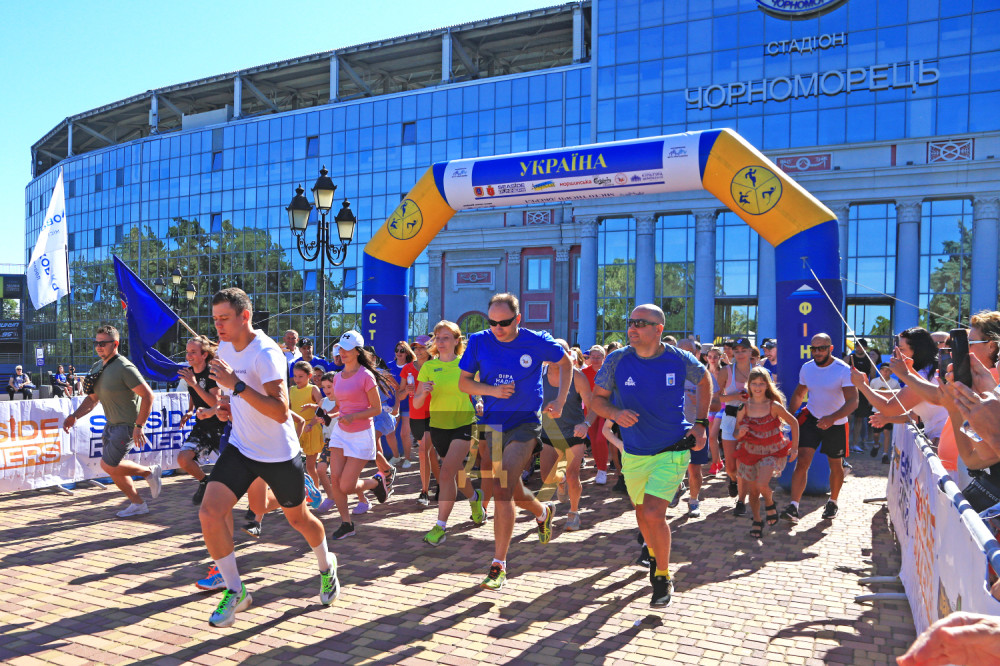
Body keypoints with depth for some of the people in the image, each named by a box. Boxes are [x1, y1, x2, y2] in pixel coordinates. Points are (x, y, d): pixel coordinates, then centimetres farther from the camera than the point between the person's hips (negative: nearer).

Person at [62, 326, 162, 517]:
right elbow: (92, 398, 18)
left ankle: (149, 472, 13)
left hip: (128, 425, -9)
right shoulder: (97, 368, 7)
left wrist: (139, 427, -25)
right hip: (111, 424, 9)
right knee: (113, 468, 12)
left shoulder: (124, 368, -21)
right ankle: (138, 504, 24)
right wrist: (75, 415, 2)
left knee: (108, 465, -7)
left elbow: (148, 395, -24)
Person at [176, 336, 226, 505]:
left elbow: (216, 403, -27)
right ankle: (204, 482, 16)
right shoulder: (188, 372, 3)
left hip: (221, 426, -6)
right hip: (202, 426, 6)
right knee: (183, 458, -11)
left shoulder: (212, 374, -18)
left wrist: (194, 383, -30)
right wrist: (189, 411, 7)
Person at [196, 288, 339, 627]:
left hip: (279, 454, -6)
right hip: (240, 447, 6)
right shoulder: (225, 348, 1)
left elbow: (281, 411, -33)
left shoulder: (266, 353, -24)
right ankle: (235, 590, 5)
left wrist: (236, 385, -38)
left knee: (298, 518, 13)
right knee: (209, 513, -13)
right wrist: (227, 407, 1)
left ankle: (326, 567, 45)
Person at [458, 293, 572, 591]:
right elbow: (463, 382, 2)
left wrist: (560, 401, -1)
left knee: (502, 491, -15)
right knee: (509, 490, 17)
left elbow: (566, 363, 9)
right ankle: (543, 511, 50)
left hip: (525, 423, -4)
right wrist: (492, 390, -16)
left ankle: (499, 565, -6)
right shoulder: (479, 342, -4)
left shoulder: (537, 342, -8)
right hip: (492, 423, 4)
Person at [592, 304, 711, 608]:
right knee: (642, 514, 18)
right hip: (634, 452, 3)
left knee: (654, 514, -16)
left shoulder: (680, 360, -12)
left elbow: (704, 380, 10)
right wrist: (615, 413, -24)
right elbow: (597, 399, -2)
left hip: (673, 450, -3)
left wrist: (701, 423, 3)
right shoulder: (616, 360, -11)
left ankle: (663, 577, 8)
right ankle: (654, 554, 51)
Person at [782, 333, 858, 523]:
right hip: (811, 418, 2)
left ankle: (833, 502, 36)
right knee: (802, 461, -12)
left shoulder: (844, 370, -18)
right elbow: (798, 395, 13)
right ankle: (793, 506, -17)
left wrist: (832, 418, -40)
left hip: (836, 423, -2)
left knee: (835, 466, 13)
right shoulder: (806, 368, -2)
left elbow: (853, 401, -25)